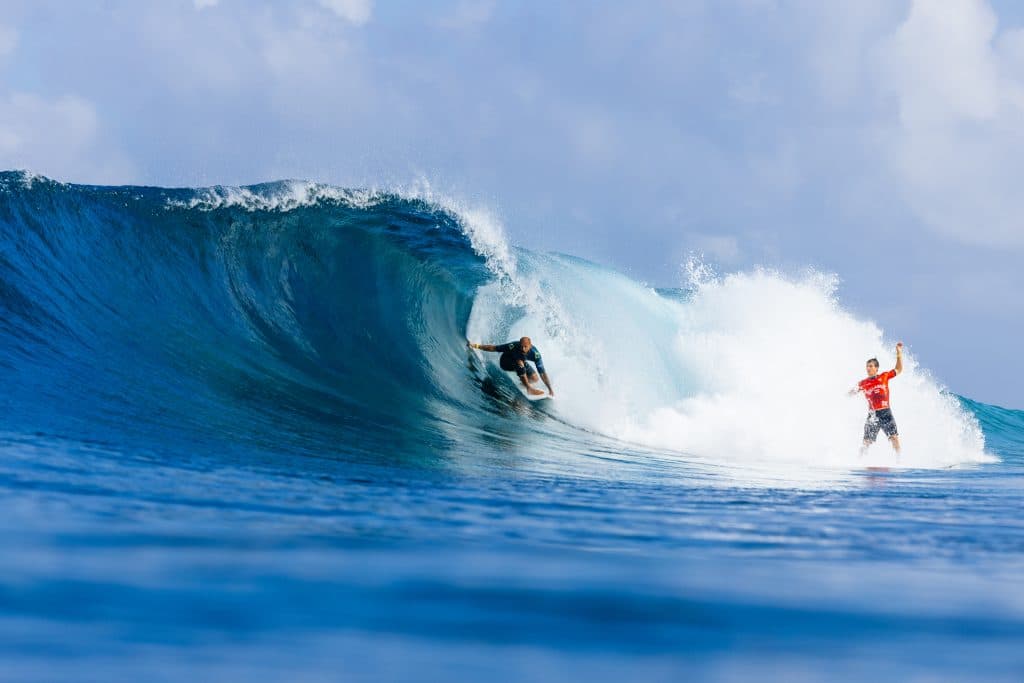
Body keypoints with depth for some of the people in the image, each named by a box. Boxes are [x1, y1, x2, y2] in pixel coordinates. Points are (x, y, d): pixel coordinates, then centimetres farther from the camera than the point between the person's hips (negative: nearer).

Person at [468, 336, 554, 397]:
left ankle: (523, 381, 20)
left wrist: (550, 389, -32)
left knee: (534, 378, -12)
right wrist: (476, 346, -24)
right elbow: (494, 348, -24)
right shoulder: (513, 346, -36)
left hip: (519, 362, 3)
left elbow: (543, 373, -29)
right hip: (505, 362, -3)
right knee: (520, 362, -35)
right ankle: (529, 389, -29)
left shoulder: (535, 353, -31)